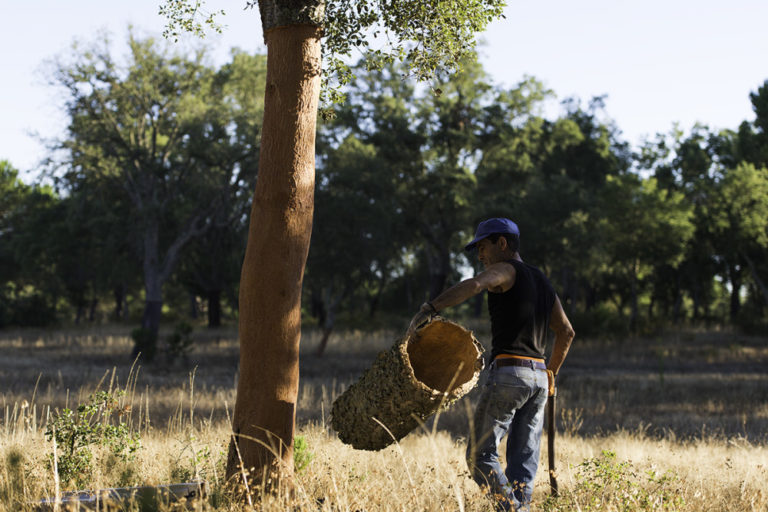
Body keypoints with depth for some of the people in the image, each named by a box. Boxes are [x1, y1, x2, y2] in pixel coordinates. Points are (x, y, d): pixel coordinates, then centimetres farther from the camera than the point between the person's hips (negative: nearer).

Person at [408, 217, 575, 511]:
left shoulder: (507, 271, -3)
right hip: (538, 377, 8)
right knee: (523, 462, 7)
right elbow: (566, 332, 24)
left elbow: (474, 285, -25)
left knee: (480, 455, -5)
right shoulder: (541, 280, 22)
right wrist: (551, 374, 30)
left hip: (508, 372, -8)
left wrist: (429, 309, -30)